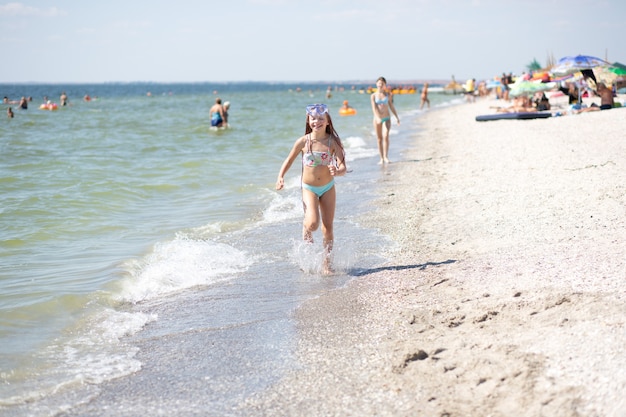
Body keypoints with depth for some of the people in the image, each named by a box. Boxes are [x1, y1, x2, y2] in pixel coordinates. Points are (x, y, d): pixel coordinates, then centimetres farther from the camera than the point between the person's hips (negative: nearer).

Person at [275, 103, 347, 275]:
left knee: (328, 227, 6)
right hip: (309, 188, -1)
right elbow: (289, 161, 1)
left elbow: (343, 168, -17)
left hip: (328, 188, 1)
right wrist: (280, 177, -14)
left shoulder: (333, 142, -13)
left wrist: (337, 172, -39)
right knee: (313, 223, -22)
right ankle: (306, 231, 16)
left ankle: (327, 262, 20)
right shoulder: (303, 141, -12)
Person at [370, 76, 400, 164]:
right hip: (377, 119, 0)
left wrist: (397, 117, 16)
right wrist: (377, 117, -25)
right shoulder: (373, 95, 0)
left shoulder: (388, 94, 5)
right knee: (379, 139, 3)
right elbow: (374, 108, -10)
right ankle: (381, 158, 9)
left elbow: (391, 106, 13)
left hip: (386, 118, 0)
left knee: (385, 136, -18)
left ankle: (386, 157, -17)